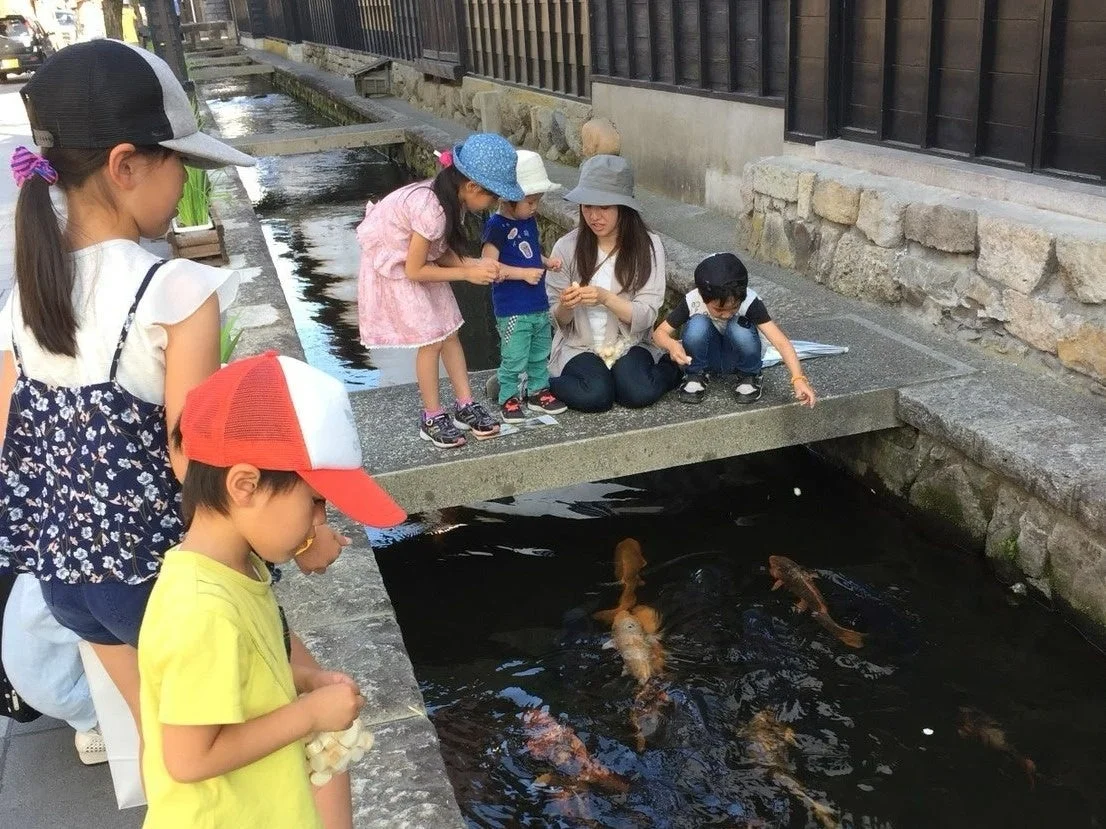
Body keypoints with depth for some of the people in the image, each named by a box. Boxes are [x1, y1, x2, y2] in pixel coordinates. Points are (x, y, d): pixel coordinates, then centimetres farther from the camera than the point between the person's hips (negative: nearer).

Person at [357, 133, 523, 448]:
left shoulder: (451, 197, -10)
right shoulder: (432, 210, -35)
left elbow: (442, 251, -2)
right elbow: (414, 270, -27)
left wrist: (474, 263, -18)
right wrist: (467, 273, -23)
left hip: (420, 259, 8)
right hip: (394, 270, -8)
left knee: (449, 332, 7)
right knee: (432, 340, -7)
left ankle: (464, 405, 16)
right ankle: (432, 417, 8)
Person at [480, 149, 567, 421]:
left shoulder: (529, 221, 8)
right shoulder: (497, 226, -16)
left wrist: (547, 262, 3)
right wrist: (524, 273, -23)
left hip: (539, 305, 8)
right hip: (512, 310, -8)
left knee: (540, 354, 18)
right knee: (514, 359, 0)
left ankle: (538, 391, 32)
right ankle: (508, 399, 15)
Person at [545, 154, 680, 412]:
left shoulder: (648, 246, -7)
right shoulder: (566, 247, -7)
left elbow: (646, 316, -11)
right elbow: (558, 320, -1)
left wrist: (606, 298, -28)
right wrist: (565, 307, -25)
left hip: (630, 345, 1)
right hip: (580, 347, 0)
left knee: (638, 393, -28)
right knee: (594, 396, -29)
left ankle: (672, 368, 2)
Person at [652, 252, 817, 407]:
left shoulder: (749, 302, -28)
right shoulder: (693, 302, -25)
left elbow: (781, 341, -35)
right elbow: (660, 332, -17)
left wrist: (798, 378, -50)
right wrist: (672, 344, -41)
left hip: (735, 358, 0)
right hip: (708, 358, 0)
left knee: (739, 328, -34)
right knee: (697, 325, -32)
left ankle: (749, 375, -6)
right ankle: (697, 374, -6)